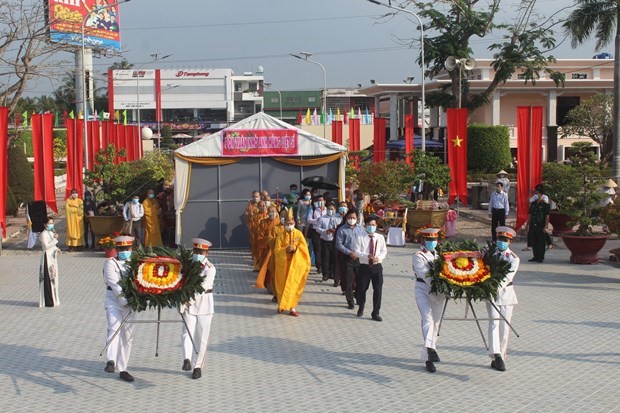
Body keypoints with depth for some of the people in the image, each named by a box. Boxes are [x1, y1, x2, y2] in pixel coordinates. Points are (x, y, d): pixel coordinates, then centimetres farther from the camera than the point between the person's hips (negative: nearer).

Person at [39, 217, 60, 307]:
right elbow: (46, 246, -21)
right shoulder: (43, 234, -13)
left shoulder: (52, 233, 15)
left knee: (53, 278, 12)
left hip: (53, 257, 9)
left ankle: (53, 299, 20)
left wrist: (57, 249, 5)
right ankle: (48, 302, -3)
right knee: (48, 279, -6)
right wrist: (55, 239, -23)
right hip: (47, 257, -9)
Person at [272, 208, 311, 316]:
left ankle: (292, 307, 4)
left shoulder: (299, 234, 0)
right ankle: (281, 305, 21)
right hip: (283, 263, 0)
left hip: (296, 264, 0)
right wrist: (286, 250, -21)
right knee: (282, 285, 5)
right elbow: (277, 250, -4)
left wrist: (295, 248, -21)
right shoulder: (281, 236, 0)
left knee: (293, 285, -2)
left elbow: (304, 247, -3)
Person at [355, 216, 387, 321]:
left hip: (377, 266, 1)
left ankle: (375, 313, 8)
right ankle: (361, 308, 35)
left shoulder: (380, 237, 6)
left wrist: (378, 257, -16)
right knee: (361, 289, 9)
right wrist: (367, 256, -22)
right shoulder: (361, 237, -1)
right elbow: (357, 251, -6)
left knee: (378, 290, -2)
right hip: (364, 266, -1)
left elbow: (384, 251, 5)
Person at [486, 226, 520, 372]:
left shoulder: (513, 258, 1)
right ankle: (497, 355, -26)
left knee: (504, 327, 4)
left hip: (506, 293, 1)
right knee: (494, 323, -15)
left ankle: (500, 358, 14)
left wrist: (498, 287, -27)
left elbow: (508, 276, -12)